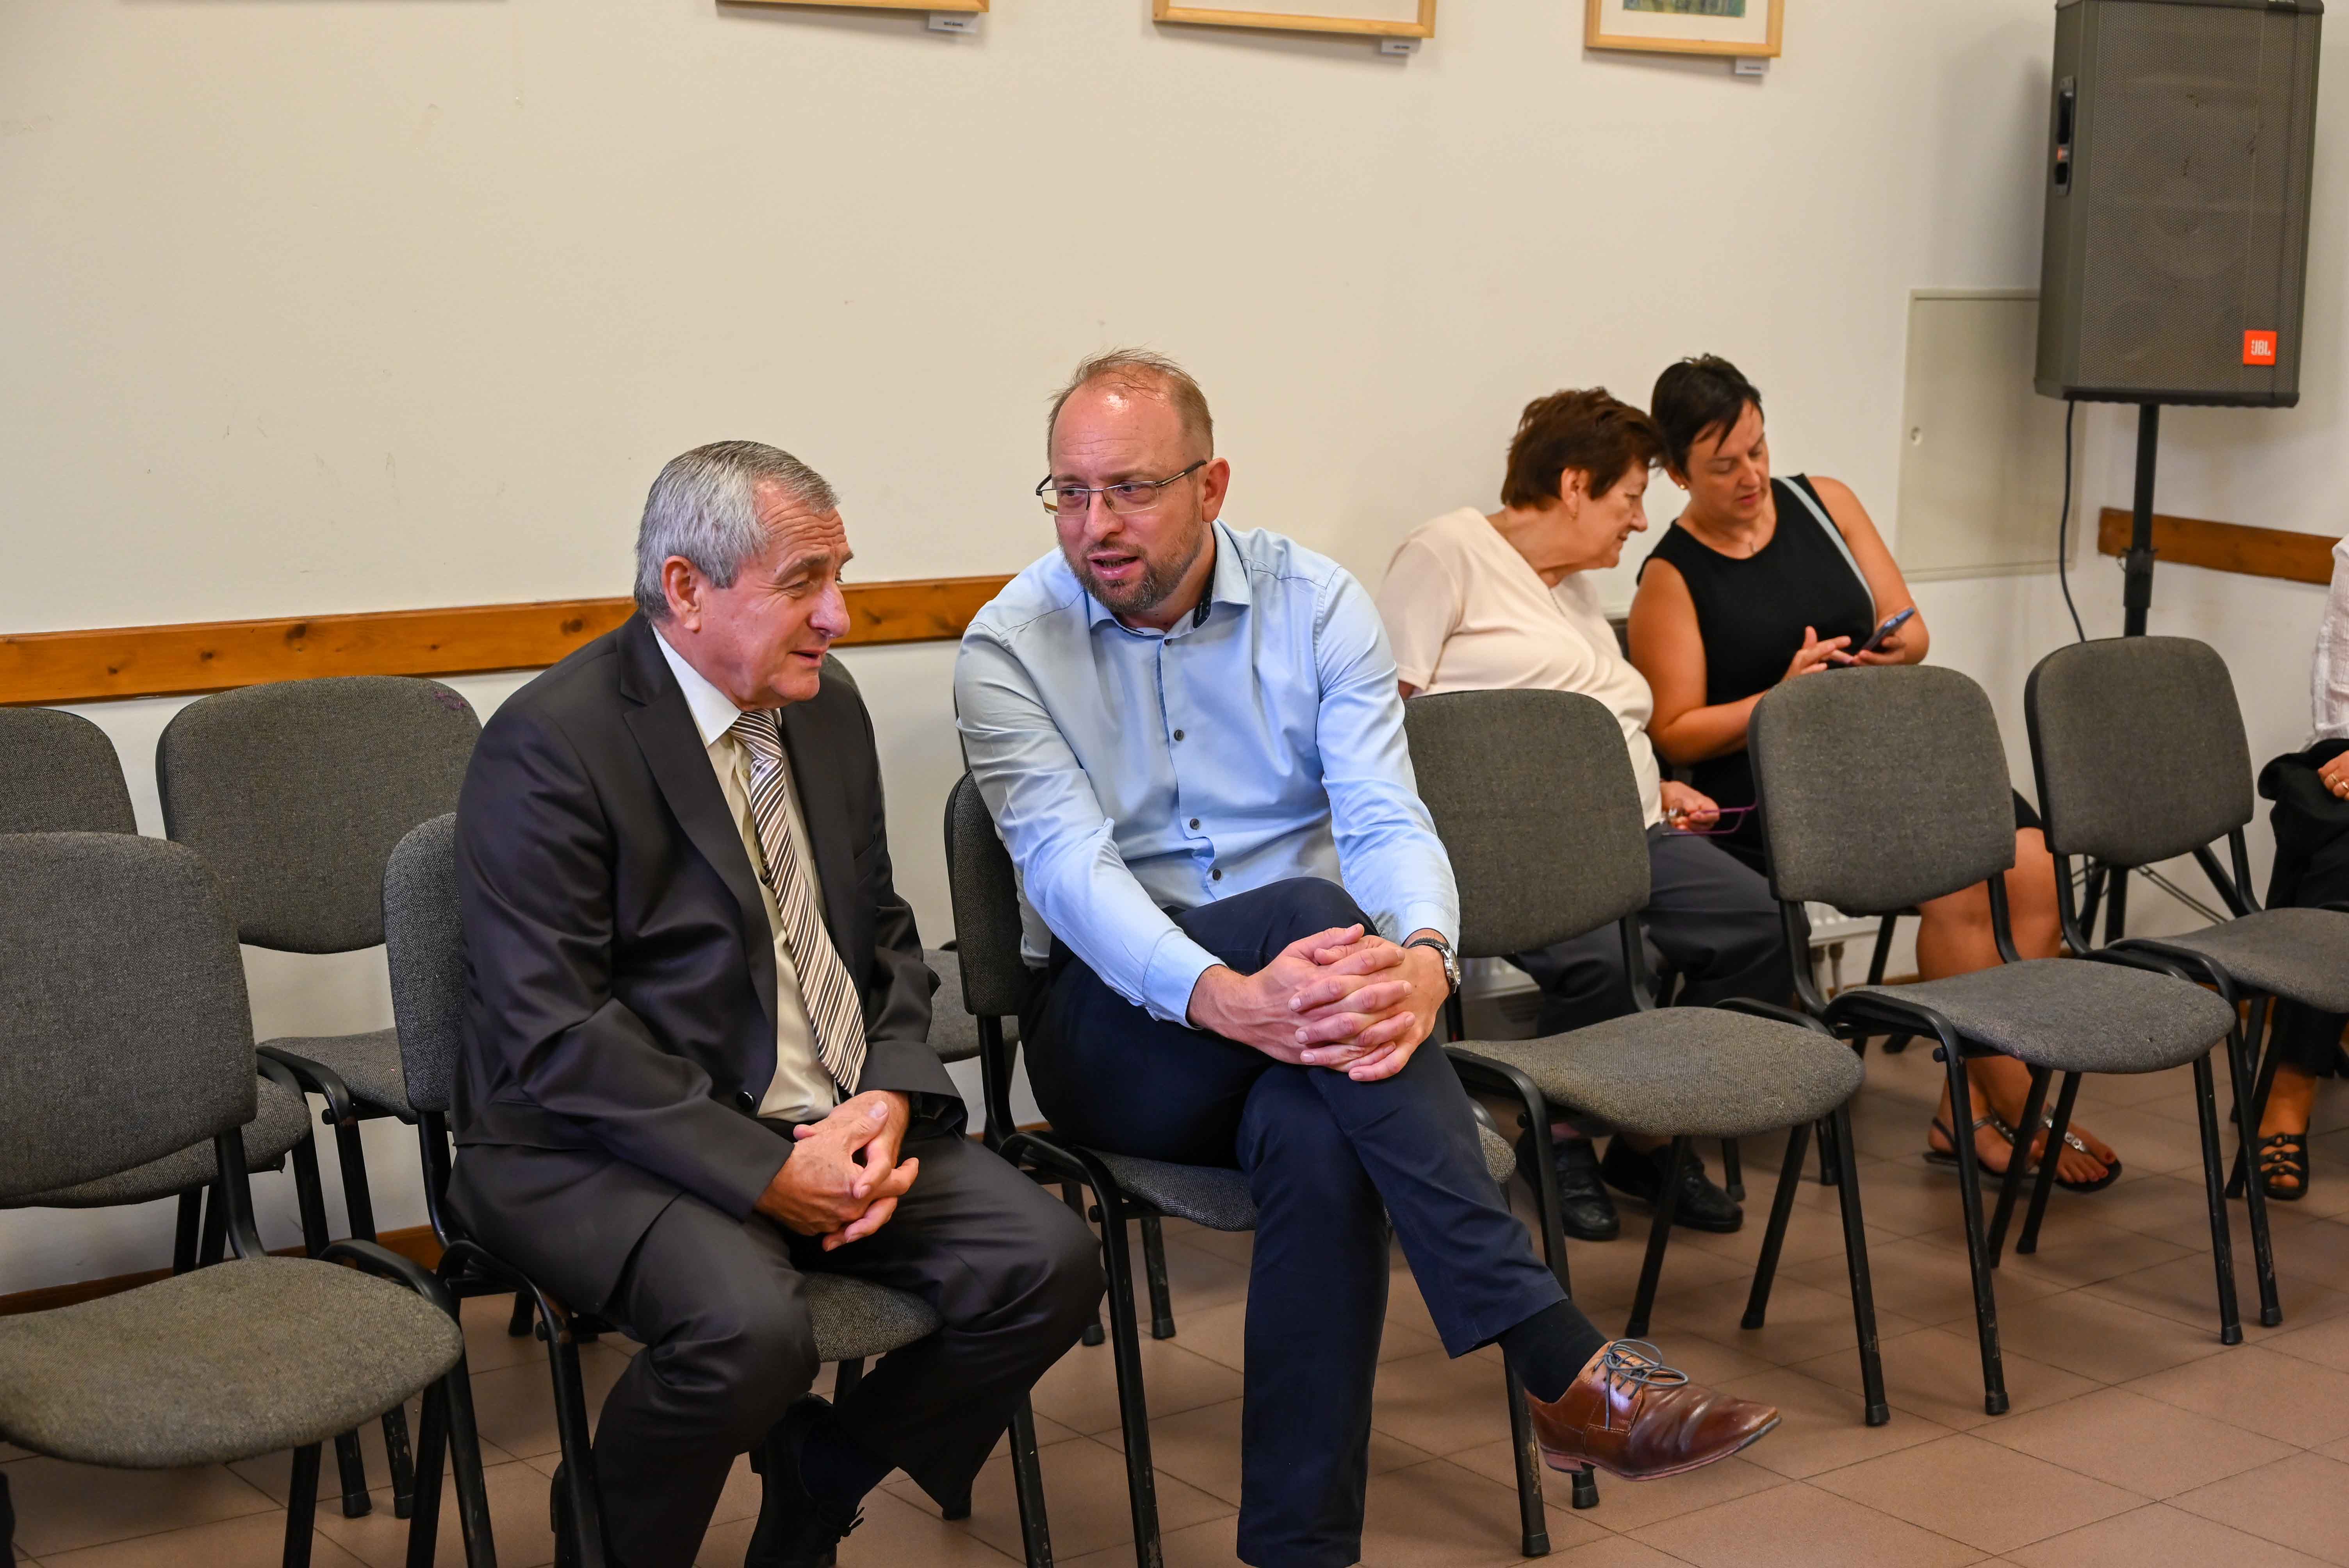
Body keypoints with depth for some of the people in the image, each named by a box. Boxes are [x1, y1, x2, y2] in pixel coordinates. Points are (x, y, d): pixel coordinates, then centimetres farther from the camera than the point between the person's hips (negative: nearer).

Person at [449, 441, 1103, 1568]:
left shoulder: (829, 709, 10)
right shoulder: (550, 746, -14)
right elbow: (554, 1037, -18)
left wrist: (891, 1096, -5)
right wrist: (768, 1173, -22)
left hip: (835, 1127, 7)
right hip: (608, 1148, -7)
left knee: (1050, 1265, -12)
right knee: (749, 1326, -34)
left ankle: (816, 1475, 12)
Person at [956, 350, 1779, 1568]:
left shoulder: (1316, 605, 3)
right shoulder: (1010, 647, -3)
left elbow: (1386, 817, -8)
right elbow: (1068, 863, -17)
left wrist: (1422, 955, -33)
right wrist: (1225, 998, -37)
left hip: (1288, 1008, 2)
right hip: (1112, 1024, -2)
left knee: (1317, 1135, -36)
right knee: (1308, 906, -34)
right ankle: (1560, 1365, -38)